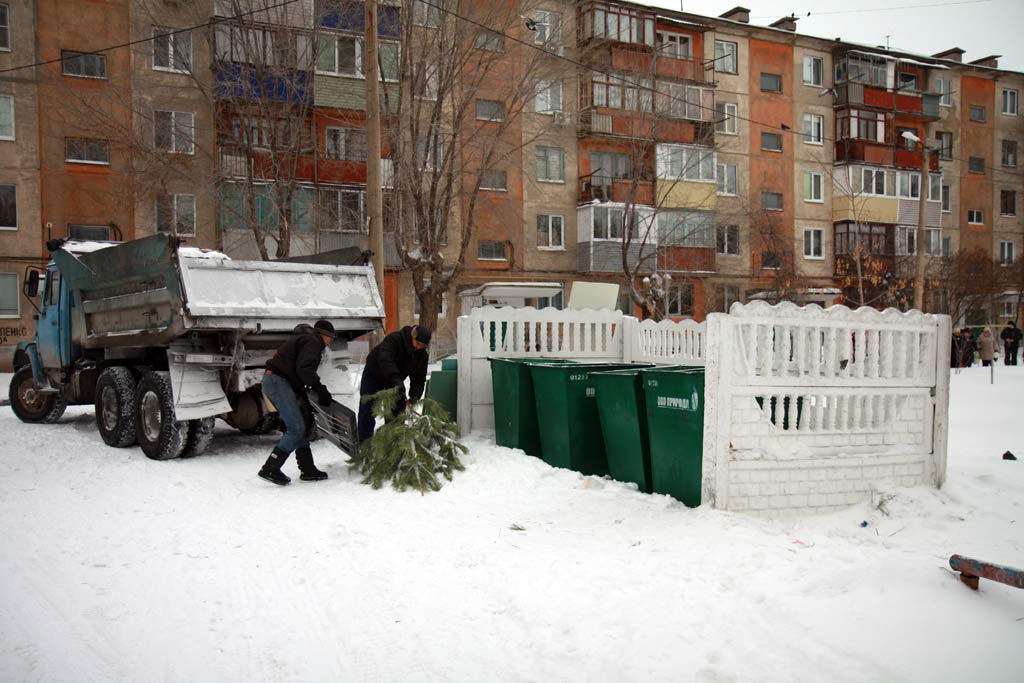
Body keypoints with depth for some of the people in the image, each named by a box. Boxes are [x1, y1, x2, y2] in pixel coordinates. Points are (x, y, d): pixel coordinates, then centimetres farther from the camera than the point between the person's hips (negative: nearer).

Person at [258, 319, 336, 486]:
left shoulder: (303, 339, 27)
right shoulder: (312, 341, -5)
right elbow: (304, 369, -20)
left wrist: (303, 395, 19)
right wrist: (321, 390, -19)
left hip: (271, 381, 11)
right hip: (279, 382, -11)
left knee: (298, 426, 12)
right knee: (296, 428, -12)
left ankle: (308, 470, 14)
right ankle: (270, 469, -13)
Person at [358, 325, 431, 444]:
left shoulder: (422, 355, -14)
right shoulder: (394, 339, -33)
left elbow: (419, 378, -11)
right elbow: (384, 359, -48)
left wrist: (414, 396, -28)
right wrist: (396, 380, -59)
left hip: (395, 380, 5)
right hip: (373, 375, -4)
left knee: (398, 409, -1)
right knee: (367, 409, -5)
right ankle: (364, 442, 5)